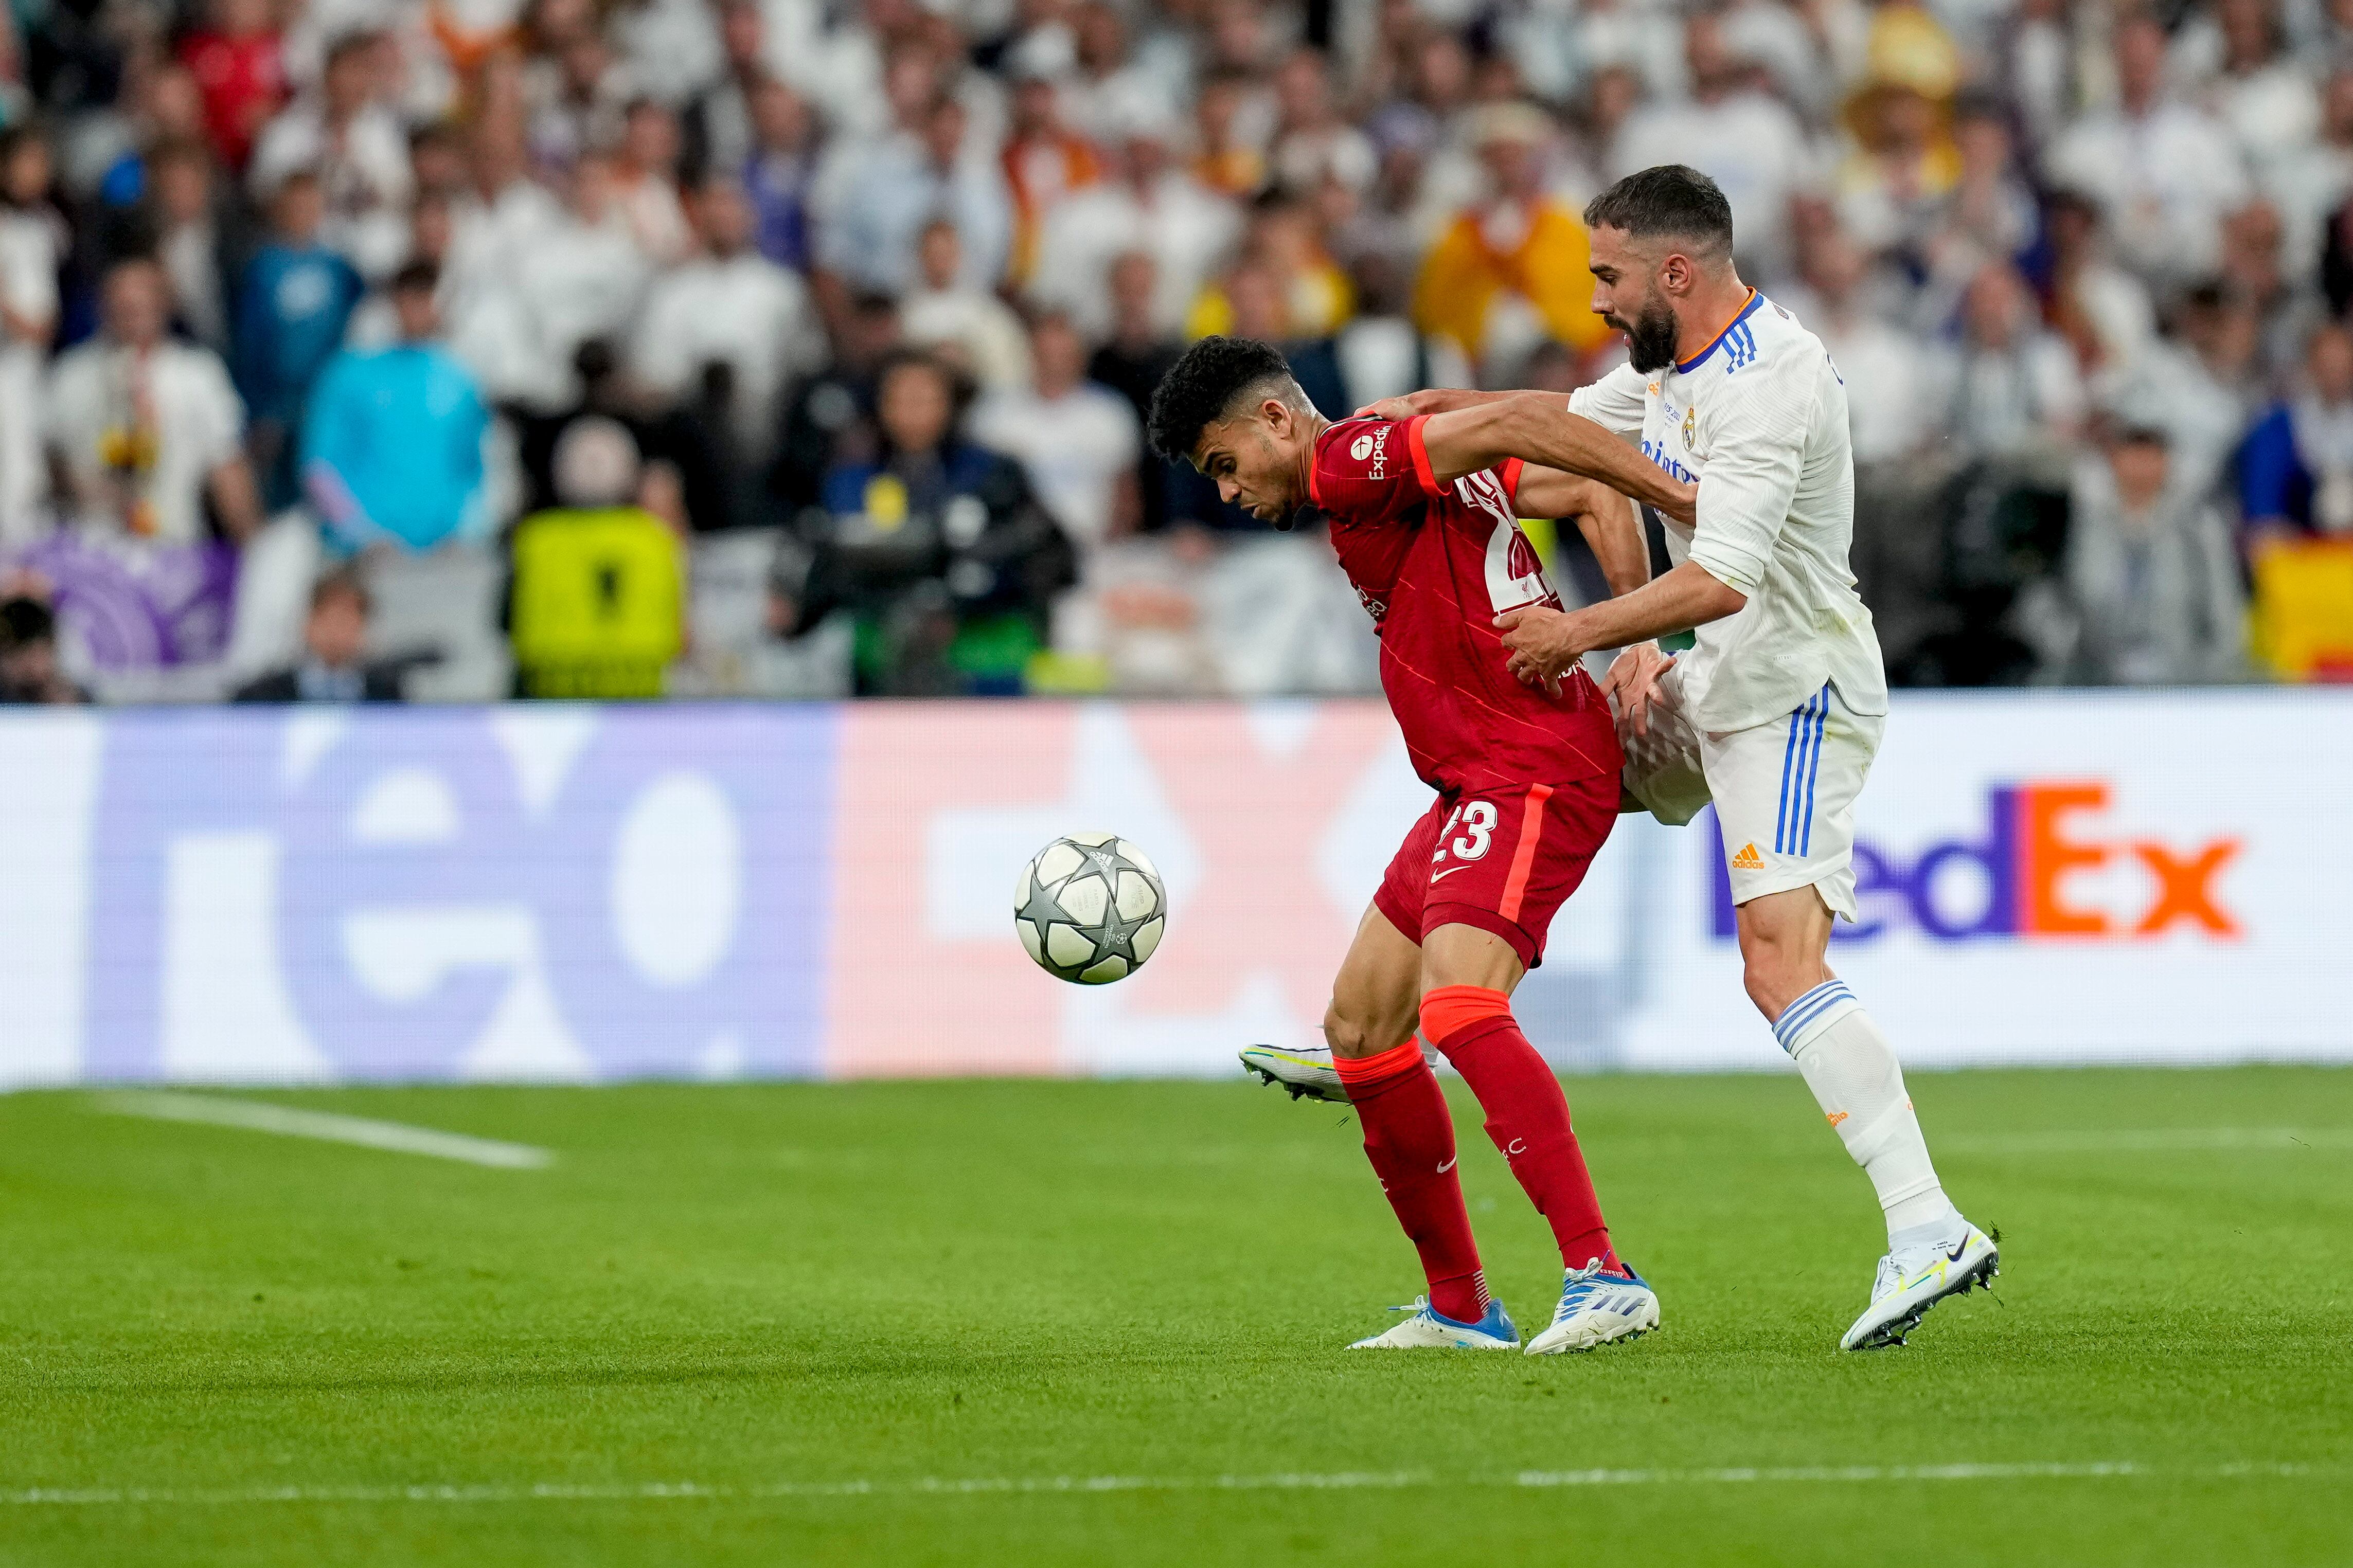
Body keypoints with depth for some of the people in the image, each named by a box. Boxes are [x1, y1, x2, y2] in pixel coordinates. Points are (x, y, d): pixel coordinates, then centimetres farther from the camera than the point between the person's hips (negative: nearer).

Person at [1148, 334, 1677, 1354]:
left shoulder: (1350, 464, -12)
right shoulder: (1417, 466, 18)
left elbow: (1518, 421, -25)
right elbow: (1594, 500, 14)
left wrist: (1686, 503, -26)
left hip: (1533, 776, -11)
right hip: (1474, 792, 11)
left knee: (1458, 1008, -28)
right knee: (1360, 1025, 14)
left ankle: (1603, 1279, -34)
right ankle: (1459, 1307, 20)